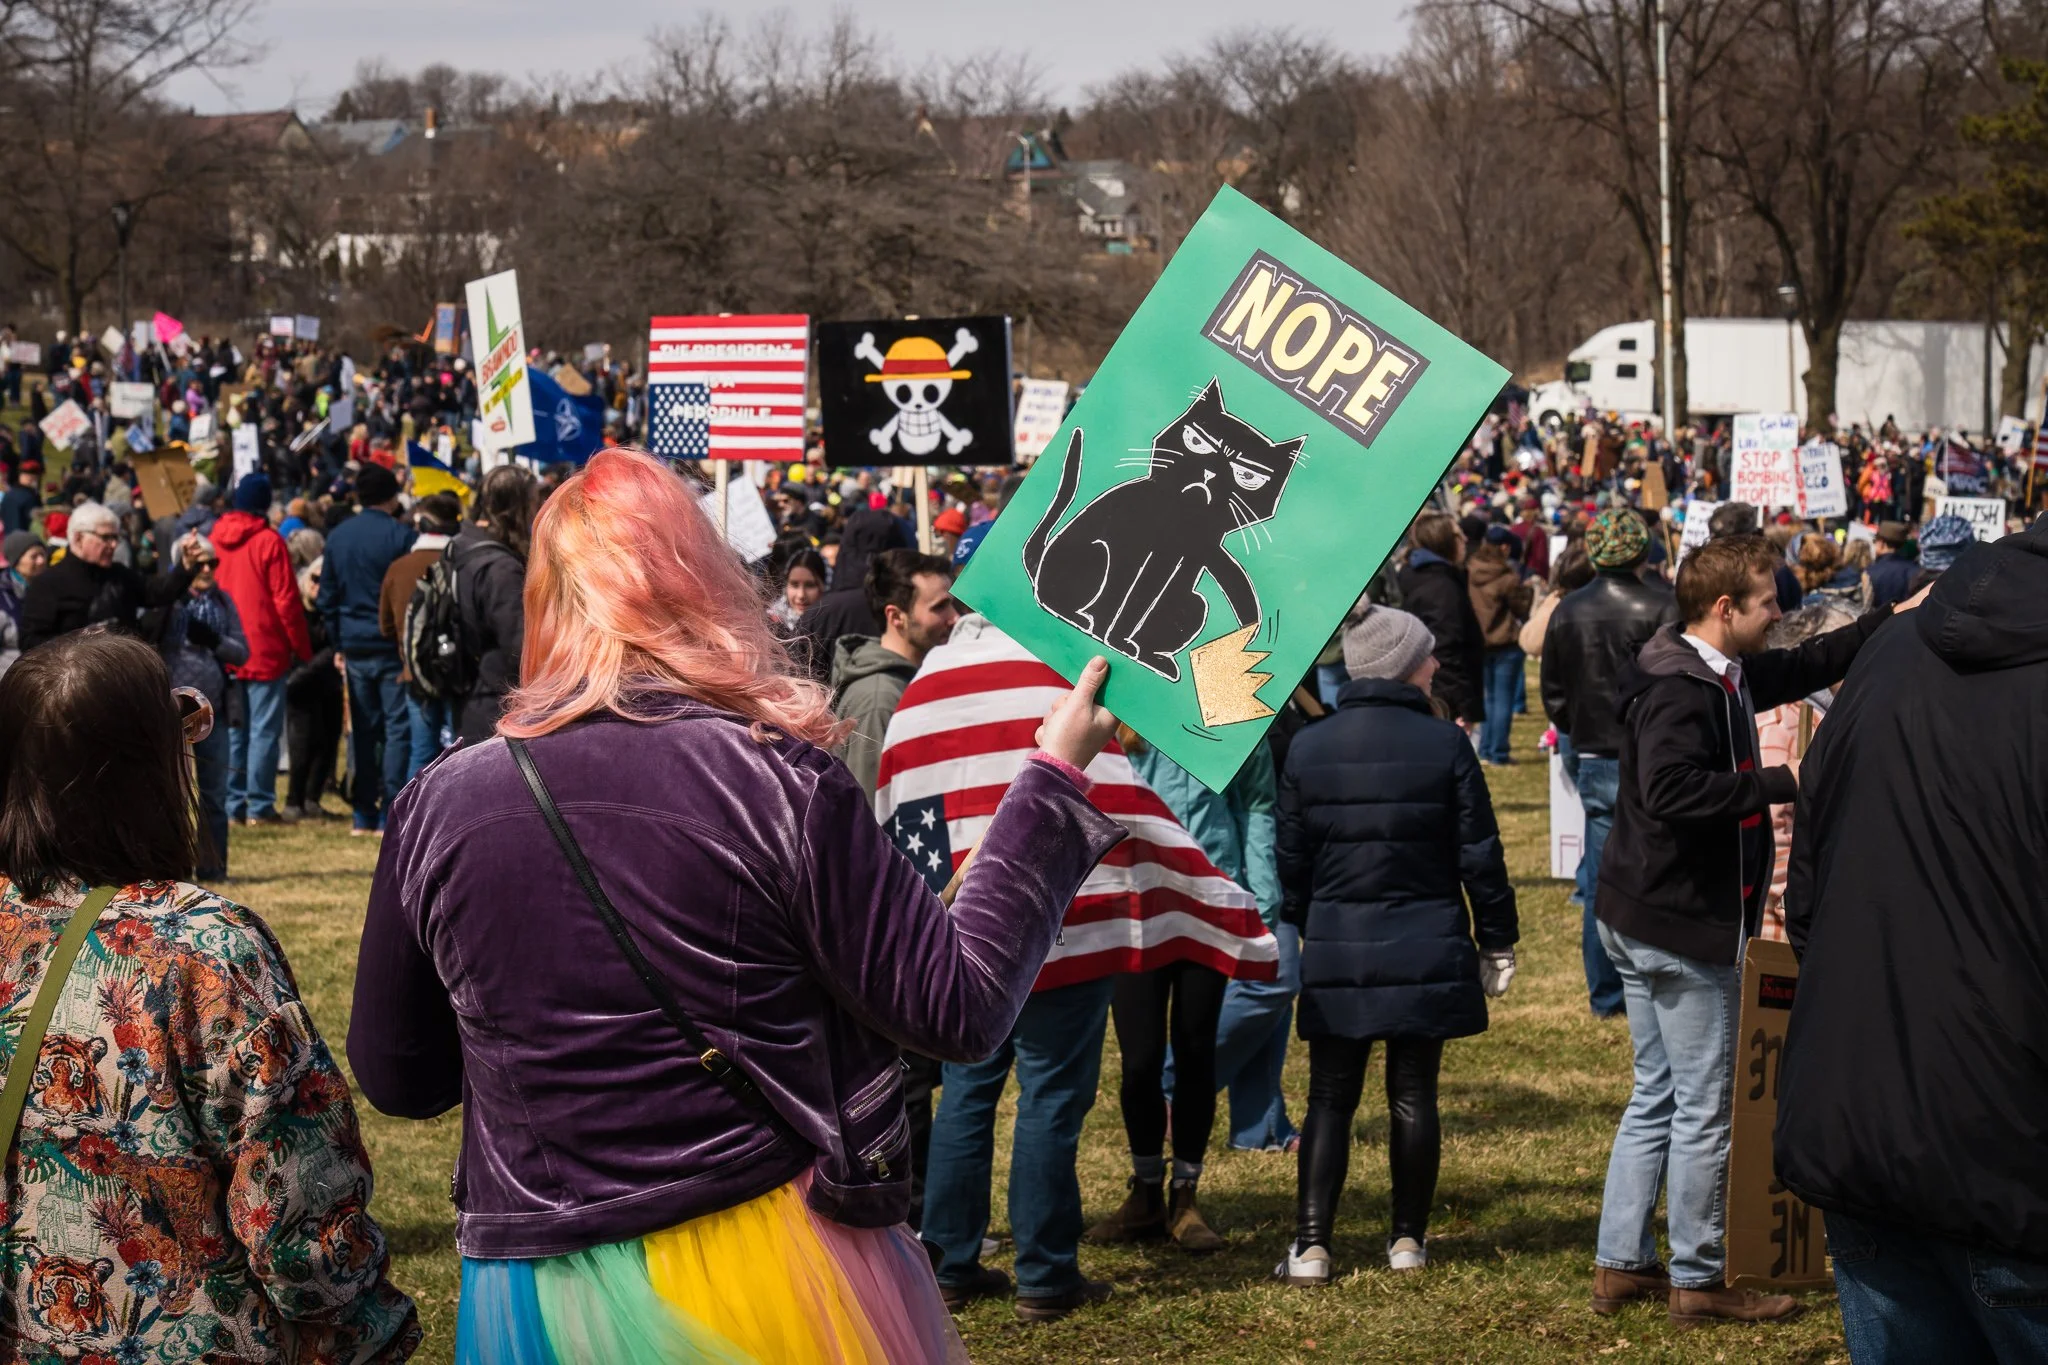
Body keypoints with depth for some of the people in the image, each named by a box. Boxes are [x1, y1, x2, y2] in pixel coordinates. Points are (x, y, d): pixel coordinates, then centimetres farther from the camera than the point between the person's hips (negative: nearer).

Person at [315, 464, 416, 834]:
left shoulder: (336, 537, 7)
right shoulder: (402, 536, -10)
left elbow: (327, 597, 11)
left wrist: (338, 644, 17)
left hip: (355, 647, 5)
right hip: (394, 646, -5)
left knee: (363, 731, 11)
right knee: (399, 729, -1)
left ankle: (363, 815, 11)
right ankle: (390, 813, -5)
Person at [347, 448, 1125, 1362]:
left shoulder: (440, 805, -4)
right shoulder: (775, 783, -13)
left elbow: (394, 1077, 7)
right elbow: (958, 1007, -10)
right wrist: (1053, 779, -2)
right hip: (765, 1278, -2)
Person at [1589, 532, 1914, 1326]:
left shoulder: (1722, 676, 10)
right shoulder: (1681, 689, -20)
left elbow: (1807, 667, 24)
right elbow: (1669, 788, -34)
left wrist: (1894, 620, 22)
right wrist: (1781, 783, -29)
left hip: (1644, 923, 10)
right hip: (1682, 926, -10)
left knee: (1657, 1096, 16)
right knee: (1703, 1105, 0)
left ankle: (1621, 1265, 21)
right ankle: (1696, 1281, 9)